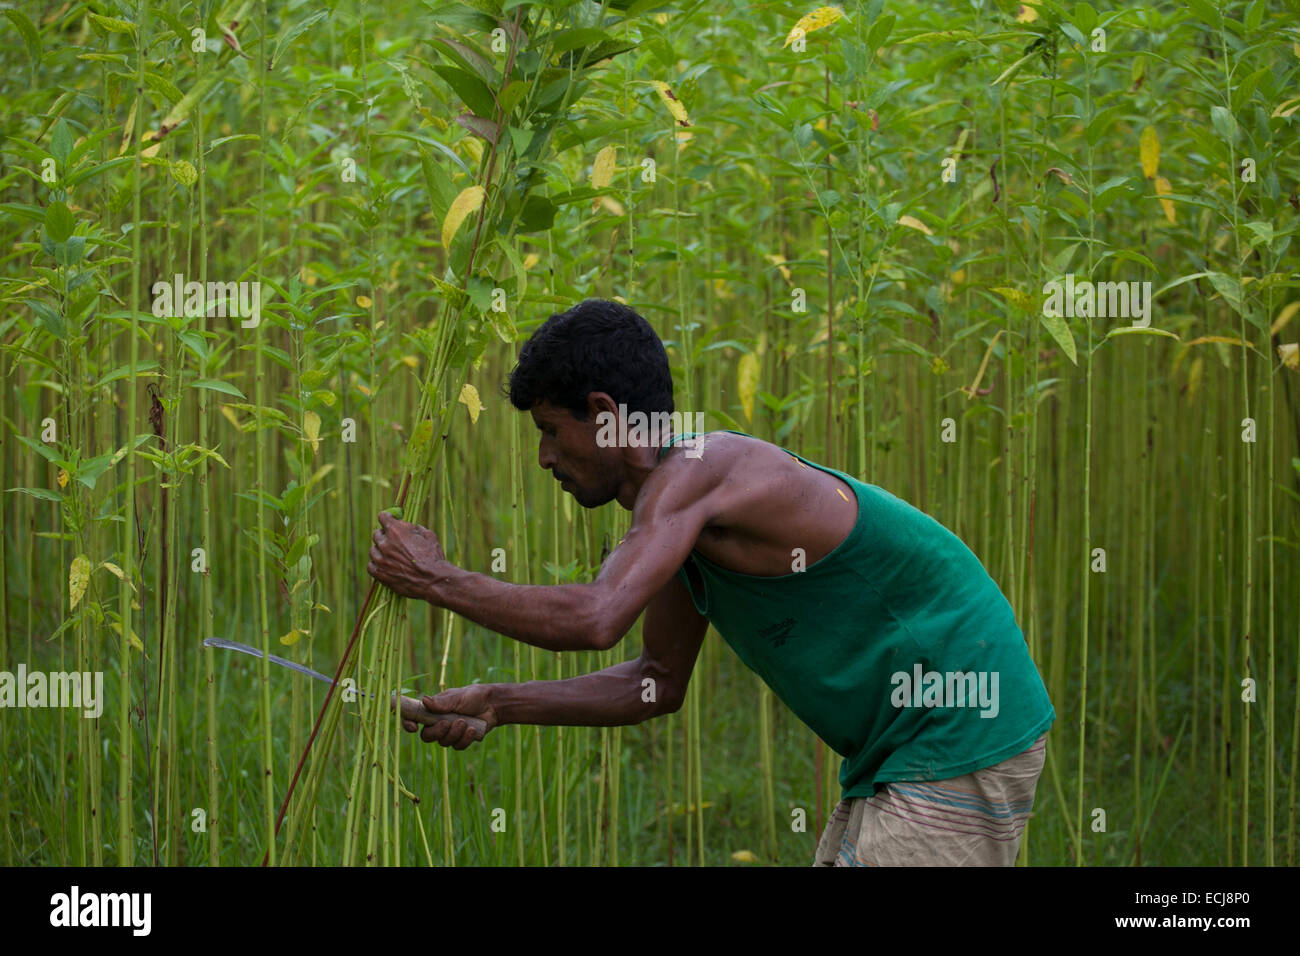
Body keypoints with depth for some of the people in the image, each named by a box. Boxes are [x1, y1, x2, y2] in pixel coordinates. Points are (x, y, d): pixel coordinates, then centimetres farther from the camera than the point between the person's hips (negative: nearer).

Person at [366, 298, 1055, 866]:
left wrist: (436, 579, -18)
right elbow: (659, 682, 22)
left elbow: (593, 619, -31)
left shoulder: (694, 470, -18)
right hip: (899, 759, 10)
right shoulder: (683, 509, 13)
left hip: (962, 745, -10)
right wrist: (498, 705, 15)